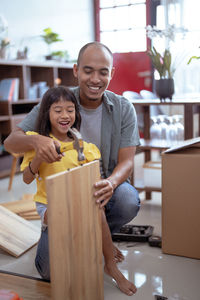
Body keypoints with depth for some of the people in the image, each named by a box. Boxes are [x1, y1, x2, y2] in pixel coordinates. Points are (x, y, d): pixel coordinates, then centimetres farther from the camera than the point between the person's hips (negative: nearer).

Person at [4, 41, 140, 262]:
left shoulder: (123, 109, -7)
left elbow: (126, 161, -11)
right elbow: (10, 142, -14)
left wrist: (111, 182, -36)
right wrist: (35, 140, -40)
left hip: (105, 185, 1)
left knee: (128, 201, -34)